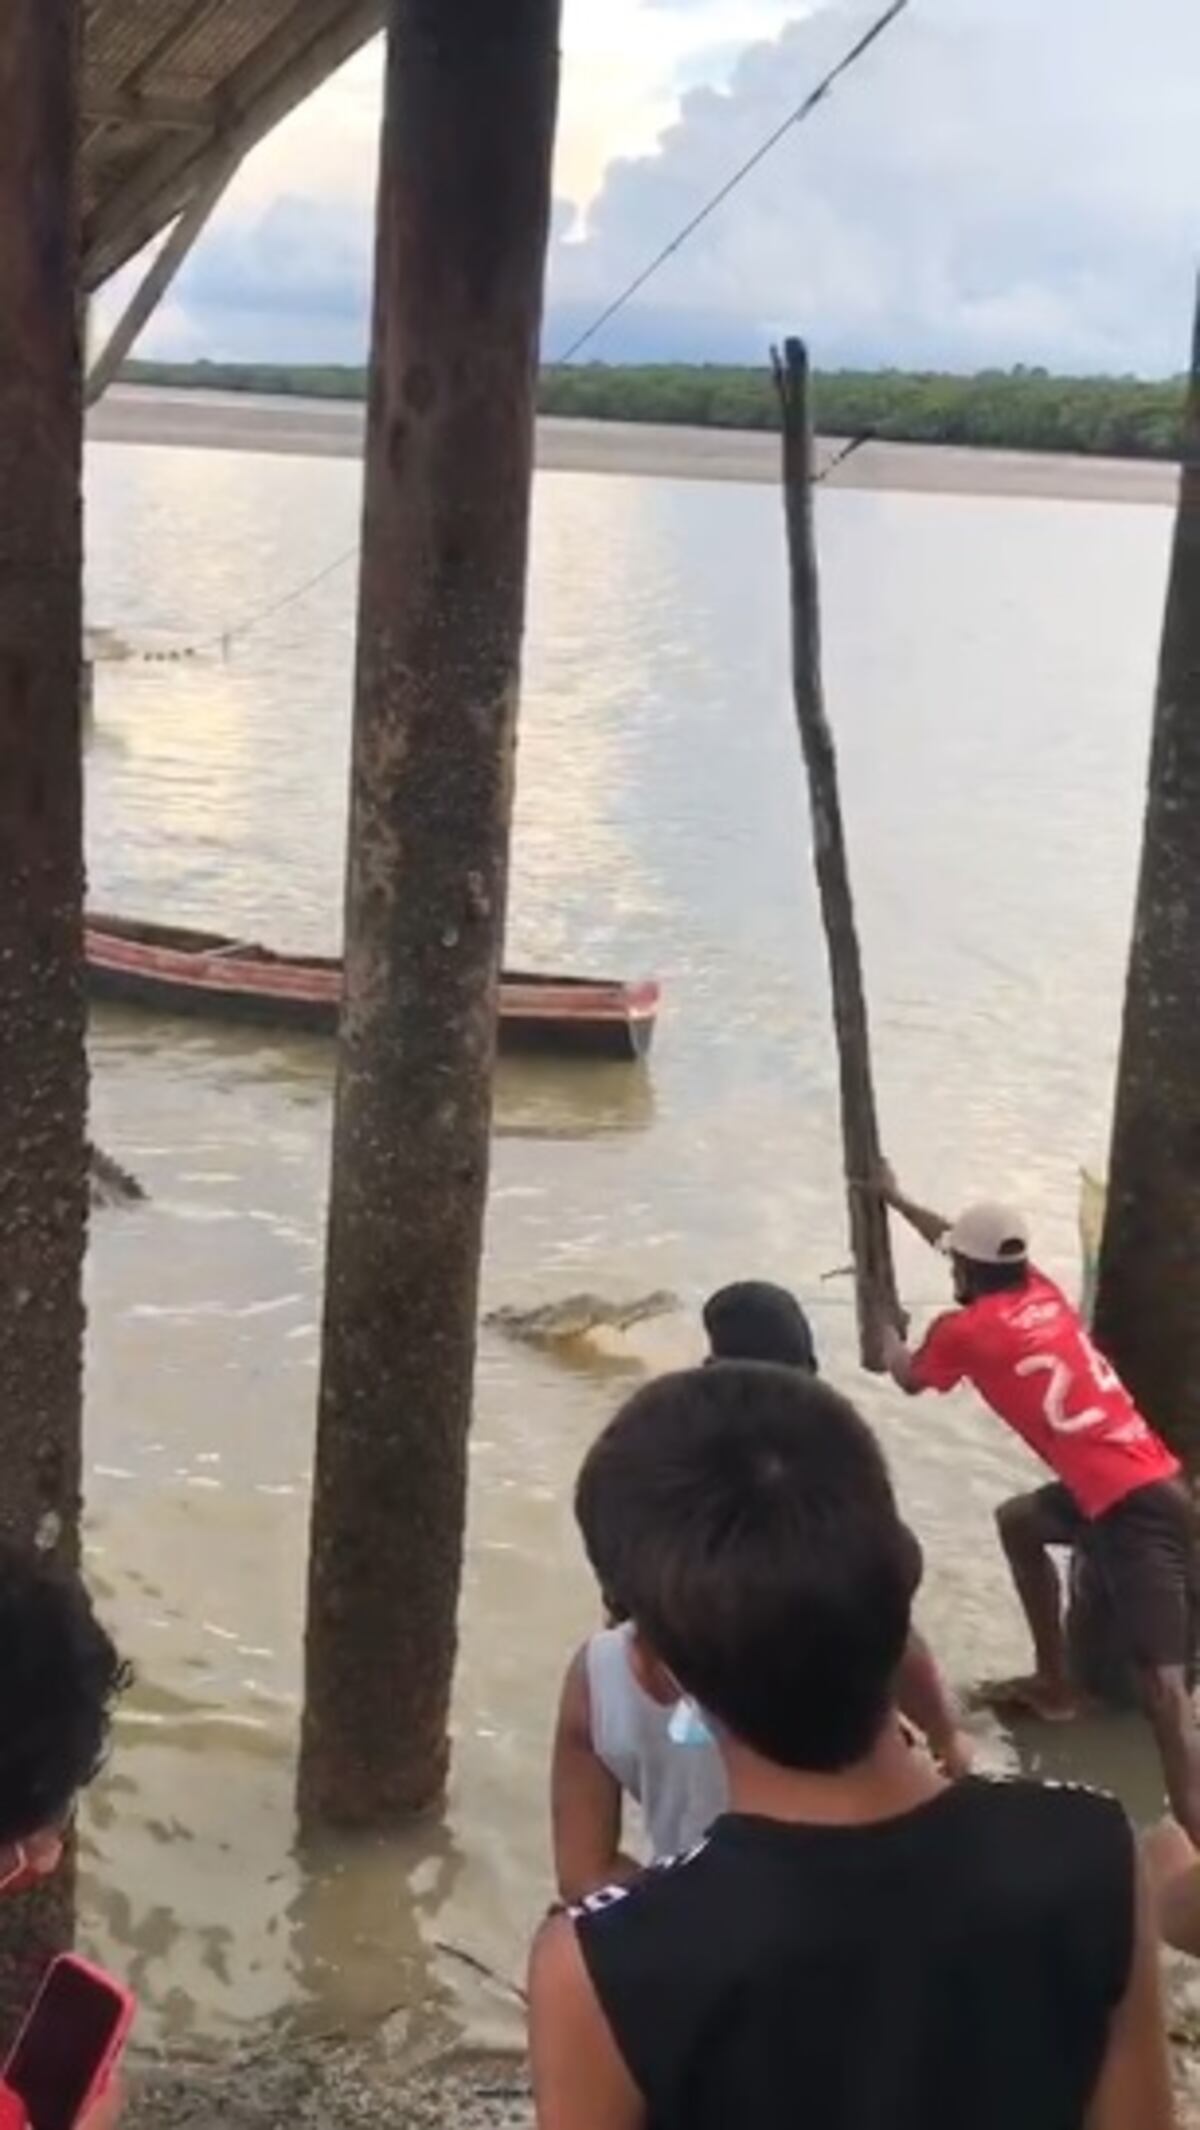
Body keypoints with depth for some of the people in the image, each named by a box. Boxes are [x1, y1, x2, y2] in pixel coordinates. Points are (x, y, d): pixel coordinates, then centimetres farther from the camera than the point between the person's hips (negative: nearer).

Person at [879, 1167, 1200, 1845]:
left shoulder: (965, 1329, -2)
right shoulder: (1040, 1291, 16)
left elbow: (909, 1378, 21)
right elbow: (972, 1241, 37)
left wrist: (885, 1328, 41)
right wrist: (898, 1200, 48)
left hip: (1134, 1508, -9)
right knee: (1018, 1520, 32)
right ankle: (1056, 1685, 39)